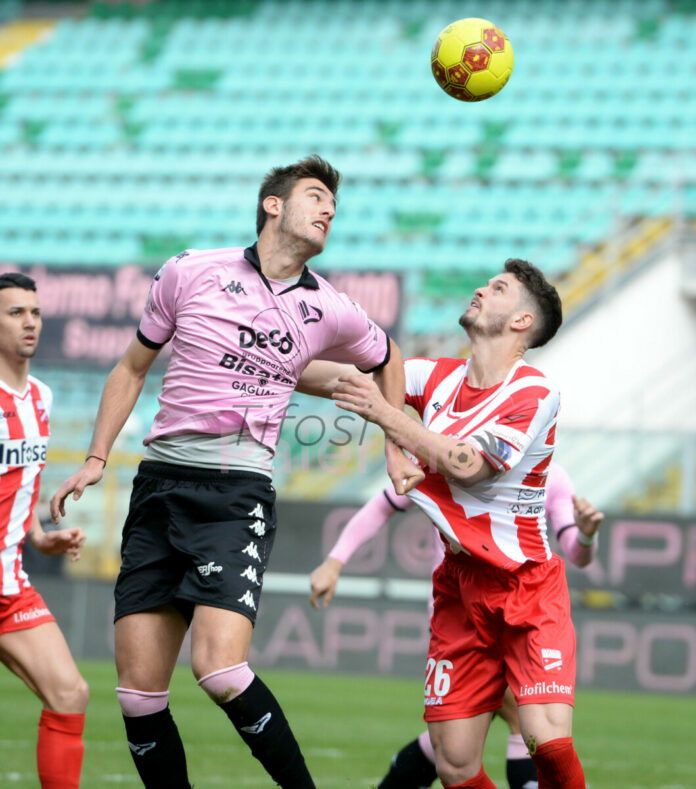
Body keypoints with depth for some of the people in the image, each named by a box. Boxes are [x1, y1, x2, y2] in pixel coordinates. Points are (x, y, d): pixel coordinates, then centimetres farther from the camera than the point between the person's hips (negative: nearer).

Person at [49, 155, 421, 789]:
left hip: (238, 494, -2)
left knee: (220, 668, -22)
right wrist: (96, 458, 12)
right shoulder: (190, 273, 5)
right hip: (160, 482, 2)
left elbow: (387, 360, 30)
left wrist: (396, 451, 27)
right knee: (139, 689, -5)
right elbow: (132, 368, 17)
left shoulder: (331, 312, 7)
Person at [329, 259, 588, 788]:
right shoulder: (439, 377, 7)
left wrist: (383, 412, -17)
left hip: (527, 586, -5)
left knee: (549, 742, -22)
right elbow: (354, 376, 15)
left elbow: (466, 464, -20)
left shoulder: (535, 393, -10)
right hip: (460, 586, 5)